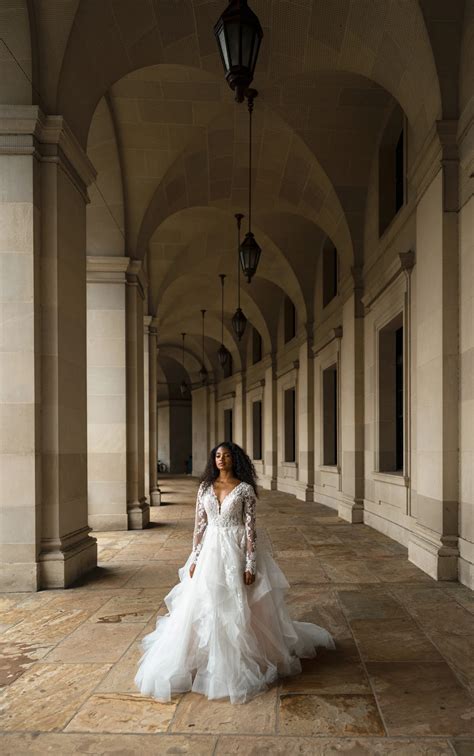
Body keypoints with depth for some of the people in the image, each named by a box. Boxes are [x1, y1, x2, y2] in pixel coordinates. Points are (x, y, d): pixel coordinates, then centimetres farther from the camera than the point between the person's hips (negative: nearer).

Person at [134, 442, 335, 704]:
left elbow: (250, 528, -7)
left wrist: (250, 564, -11)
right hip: (210, 551, 4)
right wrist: (194, 559, 4)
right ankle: (210, 661, 22)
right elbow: (199, 525, 7)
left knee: (237, 609, 2)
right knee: (204, 607, 5)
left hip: (235, 552, -3)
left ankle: (240, 662, 19)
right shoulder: (205, 487, 6)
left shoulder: (245, 489, -5)